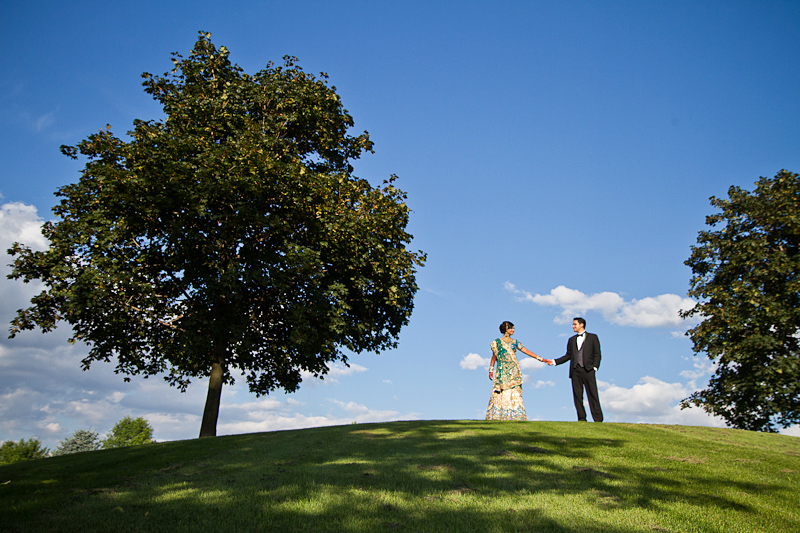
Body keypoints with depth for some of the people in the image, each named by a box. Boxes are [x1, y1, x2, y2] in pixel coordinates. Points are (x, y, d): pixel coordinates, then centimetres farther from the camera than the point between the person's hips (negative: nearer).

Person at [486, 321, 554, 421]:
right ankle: (496, 417, -1)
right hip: (502, 372, -1)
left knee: (514, 393, -5)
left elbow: (527, 351, 9)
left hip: (513, 371, 2)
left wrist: (542, 359, 5)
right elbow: (494, 357, 11)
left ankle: (515, 416, -2)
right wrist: (491, 370, 5)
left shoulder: (514, 342, 10)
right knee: (500, 394, -6)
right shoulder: (497, 342, 7)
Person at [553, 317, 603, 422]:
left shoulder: (592, 337, 10)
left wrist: (595, 367, -9)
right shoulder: (571, 340, 21)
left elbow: (597, 354, 4)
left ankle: (598, 419, -3)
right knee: (577, 395, 0)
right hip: (575, 370, 4)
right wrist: (555, 361, 9)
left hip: (588, 370, -4)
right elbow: (568, 355, 18)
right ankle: (582, 418, 5)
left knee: (593, 394, -7)